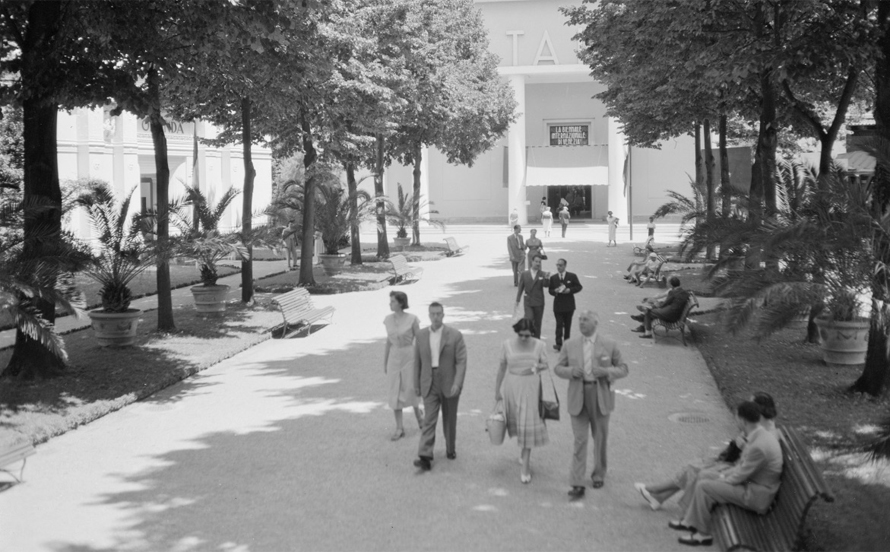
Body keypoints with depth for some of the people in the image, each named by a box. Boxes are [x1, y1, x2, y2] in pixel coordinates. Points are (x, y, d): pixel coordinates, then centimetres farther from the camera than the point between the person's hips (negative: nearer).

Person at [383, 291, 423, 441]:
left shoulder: (412, 319, -11)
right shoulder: (388, 319, 1)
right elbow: (388, 341, 9)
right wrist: (385, 363, 11)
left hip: (410, 357, -4)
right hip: (394, 358, 4)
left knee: (410, 392, 1)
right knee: (395, 393, 1)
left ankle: (418, 415, 33)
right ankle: (399, 428, 8)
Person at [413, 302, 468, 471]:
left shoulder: (455, 335, -7)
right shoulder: (421, 335, 1)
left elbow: (461, 361, -11)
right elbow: (417, 362, 7)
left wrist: (457, 383, -22)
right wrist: (416, 385, 8)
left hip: (449, 385, -1)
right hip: (430, 385, 1)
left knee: (449, 419, 12)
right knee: (429, 420, -8)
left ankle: (450, 448, 33)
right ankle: (425, 457, -14)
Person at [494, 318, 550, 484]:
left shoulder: (538, 345, -8)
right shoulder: (507, 345, -6)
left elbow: (546, 365, 5)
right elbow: (502, 368, 3)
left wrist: (537, 368, -19)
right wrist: (497, 391, 7)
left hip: (531, 388, -2)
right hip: (512, 387, 2)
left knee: (528, 425, -5)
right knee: (517, 420, 15)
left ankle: (525, 467, 0)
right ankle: (525, 452, 43)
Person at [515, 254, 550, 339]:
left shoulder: (543, 274, -1)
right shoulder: (525, 274, 2)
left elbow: (546, 285, -16)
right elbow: (520, 288, 6)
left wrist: (546, 278, -37)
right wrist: (517, 301, 5)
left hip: (539, 303, 1)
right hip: (528, 302, -1)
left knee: (537, 323, 8)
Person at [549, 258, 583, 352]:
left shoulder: (572, 276, -1)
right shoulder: (553, 278, 5)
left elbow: (579, 287, 1)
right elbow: (550, 290, 7)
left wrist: (570, 290, -15)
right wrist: (555, 291, -16)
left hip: (569, 305, 0)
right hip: (558, 305, 0)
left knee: (567, 325, 9)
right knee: (559, 324, -10)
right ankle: (558, 344, -14)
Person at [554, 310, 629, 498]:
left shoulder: (609, 345, 0)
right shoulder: (570, 345, 4)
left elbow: (623, 369, 3)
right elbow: (558, 368, 8)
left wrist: (606, 371, -16)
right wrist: (571, 371, -13)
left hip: (600, 396, 0)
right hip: (578, 397, 0)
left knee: (600, 439, 13)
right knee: (579, 440, -4)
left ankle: (599, 475, 33)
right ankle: (577, 484, -3)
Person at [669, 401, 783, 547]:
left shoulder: (758, 446, -30)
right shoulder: (762, 435, 2)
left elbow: (740, 476, -20)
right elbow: (744, 464, 13)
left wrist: (723, 480, -3)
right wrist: (724, 474, 8)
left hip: (755, 496, -10)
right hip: (753, 485, 10)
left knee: (702, 486, -10)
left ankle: (703, 534, 3)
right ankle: (690, 521, 21)